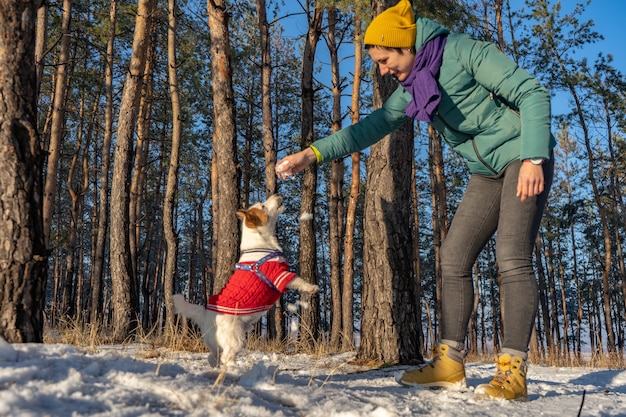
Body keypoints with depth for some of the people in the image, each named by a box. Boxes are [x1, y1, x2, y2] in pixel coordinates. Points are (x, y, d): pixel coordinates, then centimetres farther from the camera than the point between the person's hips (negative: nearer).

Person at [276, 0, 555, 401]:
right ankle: (450, 362, 2)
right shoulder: (413, 85, 10)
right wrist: (313, 153, 3)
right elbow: (374, 125, 11)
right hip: (487, 172, 8)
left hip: (524, 158, -8)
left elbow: (532, 93, -15)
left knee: (513, 258, -19)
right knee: (454, 259, -1)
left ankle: (513, 371, -16)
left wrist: (533, 158, -25)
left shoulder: (464, 52, -13)